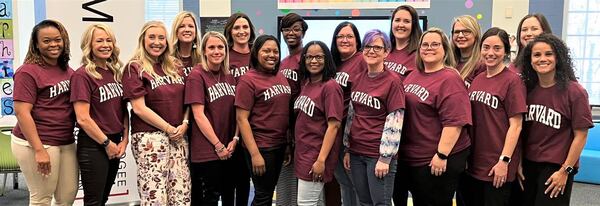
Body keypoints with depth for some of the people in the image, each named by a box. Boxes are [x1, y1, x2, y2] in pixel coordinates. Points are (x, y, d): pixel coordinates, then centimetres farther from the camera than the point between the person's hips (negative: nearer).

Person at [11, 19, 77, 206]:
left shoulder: (68, 70, 10)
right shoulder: (28, 72, -10)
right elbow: (22, 112, -15)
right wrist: (39, 150, -19)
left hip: (67, 143, 7)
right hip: (35, 143, -6)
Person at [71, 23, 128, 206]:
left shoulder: (115, 72, 8)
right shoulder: (82, 75, -13)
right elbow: (82, 119, -18)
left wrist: (124, 139, 1)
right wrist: (107, 143, -12)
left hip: (115, 144, 7)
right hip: (93, 146, -7)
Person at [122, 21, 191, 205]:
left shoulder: (176, 66, 14)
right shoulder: (134, 68, -3)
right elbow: (139, 108, -10)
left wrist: (185, 124, -4)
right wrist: (169, 129, -10)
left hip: (178, 137, 5)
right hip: (149, 137, -5)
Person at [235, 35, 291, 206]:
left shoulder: (281, 77, 6)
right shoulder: (248, 80, -13)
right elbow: (241, 119, -16)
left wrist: (290, 141, 11)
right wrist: (255, 153, -19)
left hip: (281, 145, 7)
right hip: (261, 147, -6)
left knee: (269, 192, 18)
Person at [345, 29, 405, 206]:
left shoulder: (392, 80, -11)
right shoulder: (358, 78, 8)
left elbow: (395, 123, -14)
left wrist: (385, 158, -16)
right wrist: (347, 149, 11)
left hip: (379, 154, -6)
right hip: (356, 152, 6)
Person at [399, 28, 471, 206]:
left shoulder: (449, 79, -14)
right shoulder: (413, 75, 9)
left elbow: (454, 121, -21)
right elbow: (402, 109, 20)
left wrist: (442, 154, -23)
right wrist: (398, 148, 19)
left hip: (437, 160, -7)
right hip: (411, 157, 8)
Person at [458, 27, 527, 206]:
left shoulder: (513, 80, -9)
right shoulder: (477, 80, 9)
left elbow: (515, 125, -12)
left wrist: (504, 161, -16)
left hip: (496, 166, -6)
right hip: (473, 162, 6)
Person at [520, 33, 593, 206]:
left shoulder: (574, 92, -12)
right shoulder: (528, 89, 1)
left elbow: (581, 136, -10)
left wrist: (565, 170, -11)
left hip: (556, 168, -4)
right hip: (527, 164, 4)